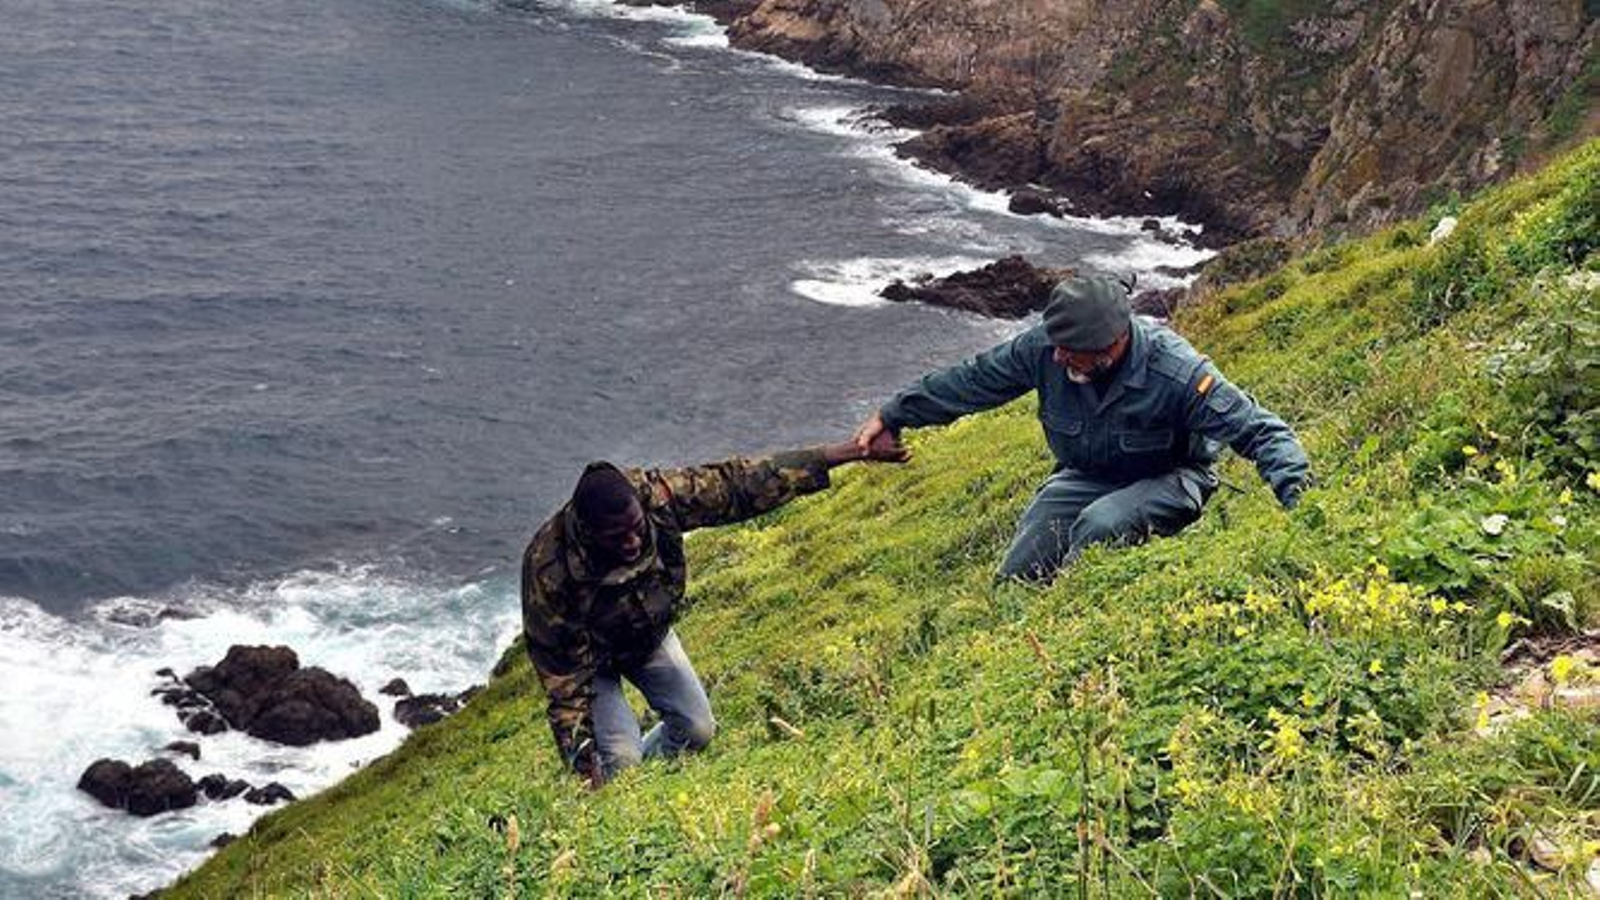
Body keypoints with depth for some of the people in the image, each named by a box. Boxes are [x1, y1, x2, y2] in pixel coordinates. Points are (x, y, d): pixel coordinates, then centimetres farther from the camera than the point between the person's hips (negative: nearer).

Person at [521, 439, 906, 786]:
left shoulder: (656, 494, -35)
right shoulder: (549, 569, -41)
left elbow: (738, 484, -27)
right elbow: (561, 670, -31)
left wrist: (849, 452, -29)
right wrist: (581, 752, -36)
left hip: (650, 634, 4)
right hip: (586, 653, -4)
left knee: (698, 730, 7)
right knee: (621, 759, -17)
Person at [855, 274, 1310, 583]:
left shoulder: (1175, 372, -33)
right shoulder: (1045, 346, -21)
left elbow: (1256, 427, -30)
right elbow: (973, 380, -5)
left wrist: (1296, 492, -45)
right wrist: (893, 416, 2)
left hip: (1168, 480, -5)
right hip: (1086, 476, 5)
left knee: (1099, 526, -37)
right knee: (1014, 581, -7)